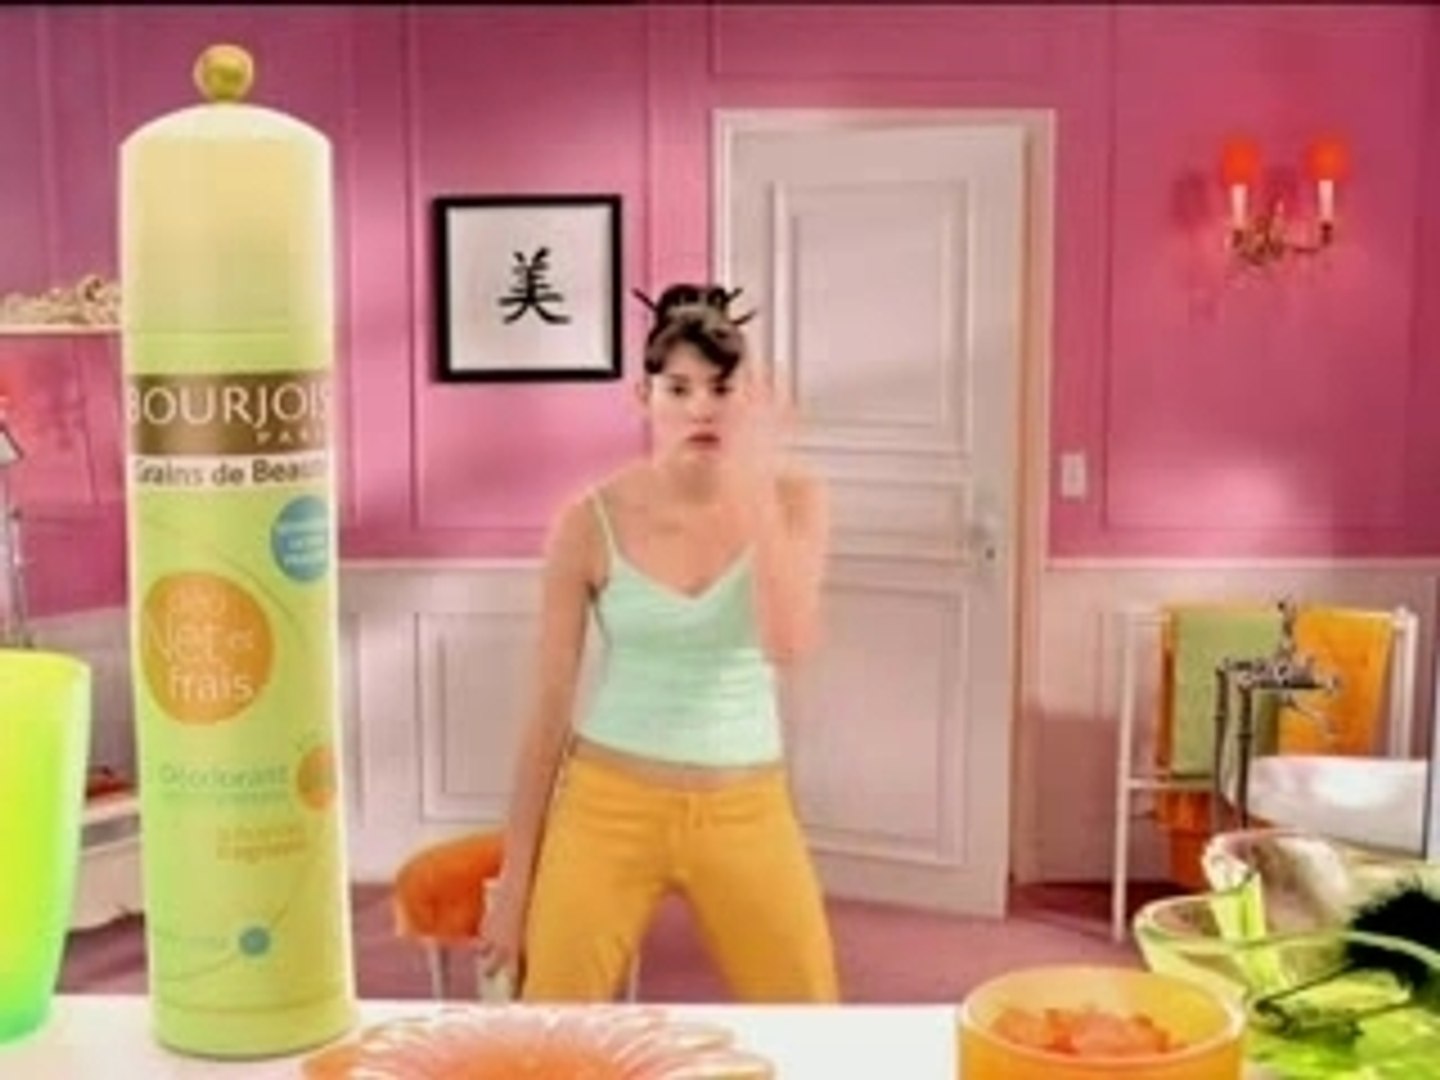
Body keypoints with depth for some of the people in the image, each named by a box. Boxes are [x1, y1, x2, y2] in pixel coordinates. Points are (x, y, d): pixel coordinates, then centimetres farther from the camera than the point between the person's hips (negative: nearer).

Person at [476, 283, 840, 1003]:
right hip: (607, 806, -1)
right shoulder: (590, 523, -8)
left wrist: (754, 482, -23)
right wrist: (515, 879, 1)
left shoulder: (793, 500, -5)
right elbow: (549, 705, -1)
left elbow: (789, 645, -22)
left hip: (745, 813, 1)